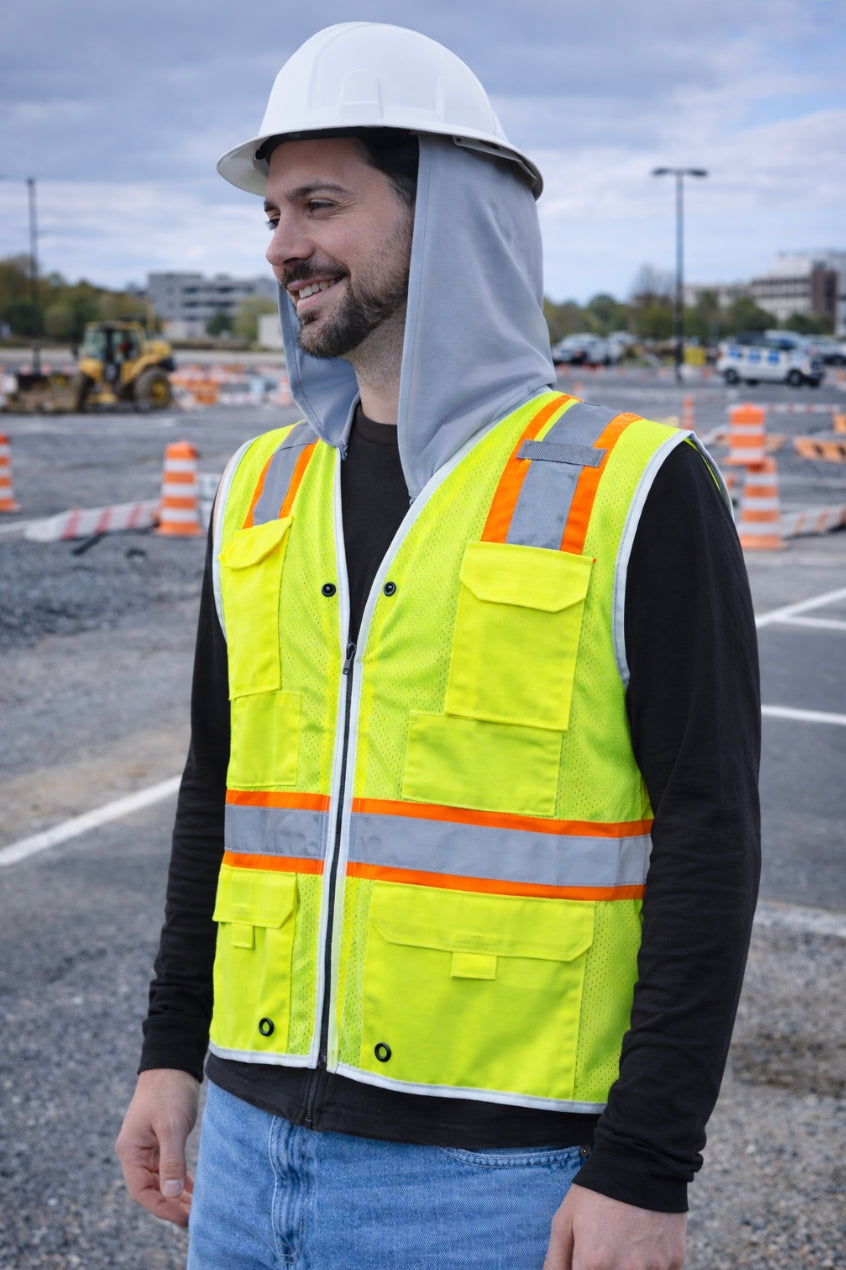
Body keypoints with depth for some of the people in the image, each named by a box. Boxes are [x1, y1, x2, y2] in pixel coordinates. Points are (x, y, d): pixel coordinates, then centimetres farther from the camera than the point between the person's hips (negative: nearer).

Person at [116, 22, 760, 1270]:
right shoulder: (263, 493, 7)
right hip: (257, 1141, 5)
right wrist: (173, 1051, 13)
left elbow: (709, 832, -11)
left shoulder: (635, 492, -10)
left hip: (502, 1169, -5)